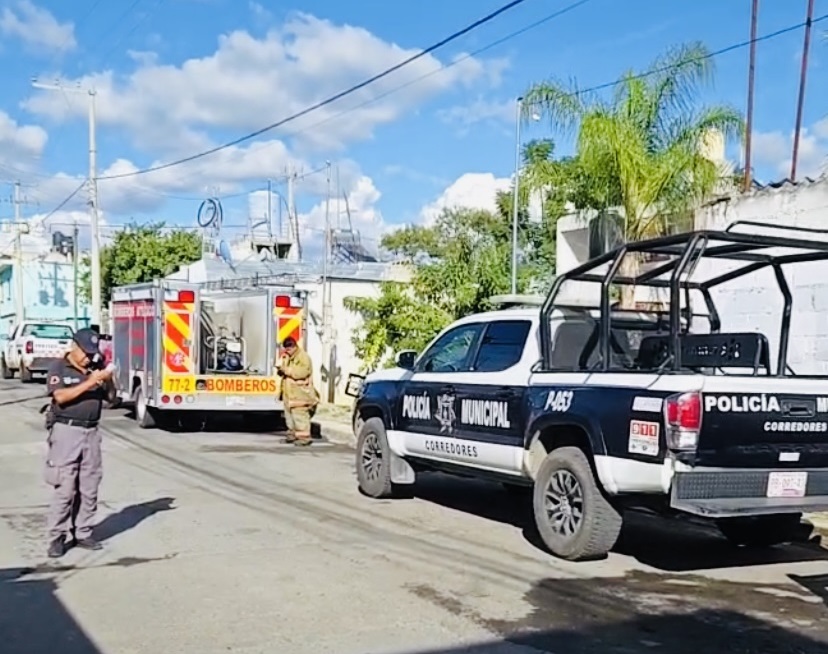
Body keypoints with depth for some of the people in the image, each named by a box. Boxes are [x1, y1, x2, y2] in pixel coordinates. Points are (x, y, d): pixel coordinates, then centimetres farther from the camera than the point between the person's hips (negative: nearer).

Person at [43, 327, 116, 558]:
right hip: (66, 431, -5)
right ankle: (56, 537, 1)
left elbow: (111, 398, 13)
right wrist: (89, 382, -22)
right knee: (65, 488, -6)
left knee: (89, 488, 6)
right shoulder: (59, 368, -2)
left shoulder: (95, 369, 11)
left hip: (91, 432, 5)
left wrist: (108, 381, -6)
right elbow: (61, 396, -18)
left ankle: (83, 533, 15)